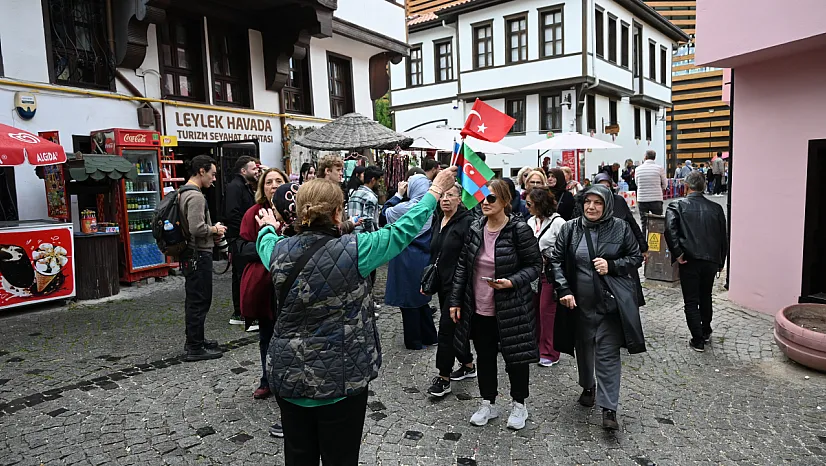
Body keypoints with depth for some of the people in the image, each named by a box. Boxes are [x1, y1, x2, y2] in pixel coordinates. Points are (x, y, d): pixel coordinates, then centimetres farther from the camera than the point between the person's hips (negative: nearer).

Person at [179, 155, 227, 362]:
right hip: (199, 255, -10)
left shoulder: (183, 193, 14)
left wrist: (212, 233, 10)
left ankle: (194, 340, 31)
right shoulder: (195, 196, -18)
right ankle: (195, 348, 4)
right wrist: (215, 230, -9)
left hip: (190, 254, 10)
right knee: (199, 301, -3)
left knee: (193, 300, 18)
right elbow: (196, 228, -27)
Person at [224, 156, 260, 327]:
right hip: (239, 238, -10)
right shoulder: (235, 186, -14)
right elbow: (232, 214, -24)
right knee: (241, 275, -5)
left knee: (242, 274, 14)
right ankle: (239, 313, 3)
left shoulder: (247, 187, 17)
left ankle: (241, 311, 23)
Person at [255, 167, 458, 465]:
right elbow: (402, 231, -9)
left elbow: (264, 240, 19)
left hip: (288, 377, 4)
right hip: (340, 380, -4)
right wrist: (436, 189, 4)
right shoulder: (352, 251, -19)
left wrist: (268, 227, 43)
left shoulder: (279, 251, -6)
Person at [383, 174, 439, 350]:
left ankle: (414, 341, 16)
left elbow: (386, 212, -1)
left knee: (408, 300, 6)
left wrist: (398, 194, 4)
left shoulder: (405, 208, -18)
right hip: (424, 258, 6)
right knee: (421, 298, 19)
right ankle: (430, 336, 27)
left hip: (407, 260, -6)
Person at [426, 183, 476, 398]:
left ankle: (444, 377, 4)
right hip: (442, 283, 8)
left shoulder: (467, 222, -14)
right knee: (455, 326, 17)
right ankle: (468, 365, 33)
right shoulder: (437, 221, 11)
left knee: (447, 327, -6)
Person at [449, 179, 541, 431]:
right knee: (484, 356, 16)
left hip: (511, 309, -4)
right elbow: (463, 265, 5)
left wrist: (512, 282, -25)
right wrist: (456, 301, 4)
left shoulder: (520, 230, -15)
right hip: (479, 308, 4)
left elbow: (534, 265, -8)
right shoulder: (475, 228, 0)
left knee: (515, 356, 12)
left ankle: (519, 405, 34)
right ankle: (488, 404, 35)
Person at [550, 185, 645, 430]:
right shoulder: (569, 229, 0)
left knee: (608, 353, -3)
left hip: (611, 302, -2)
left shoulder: (620, 228, -2)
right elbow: (556, 260, 2)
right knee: (583, 347, 18)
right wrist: (564, 290, -9)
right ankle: (588, 387, 42)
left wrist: (611, 266, -13)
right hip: (579, 303, 3)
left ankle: (609, 408, 3)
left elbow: (636, 258, 4)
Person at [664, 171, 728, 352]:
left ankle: (698, 341, 11)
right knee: (705, 297, 23)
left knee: (691, 301, 6)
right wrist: (721, 261, 19)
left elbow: (670, 230, -22)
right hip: (711, 260, 4)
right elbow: (723, 237, 10)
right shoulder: (716, 208, 6)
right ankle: (706, 331, 39)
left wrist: (678, 254, -14)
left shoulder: (677, 206, -5)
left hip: (689, 261, -4)